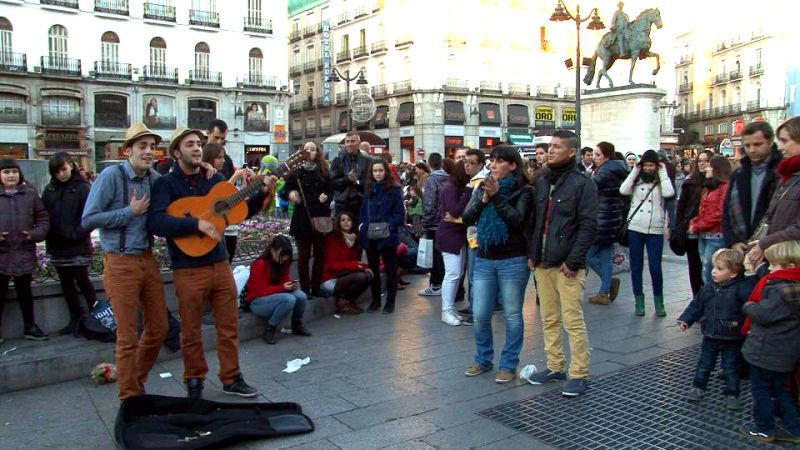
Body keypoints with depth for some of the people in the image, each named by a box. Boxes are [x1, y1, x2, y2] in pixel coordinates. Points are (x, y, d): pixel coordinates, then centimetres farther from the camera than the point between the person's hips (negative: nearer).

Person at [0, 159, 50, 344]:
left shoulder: (30, 194, 3)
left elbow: (43, 218, 5)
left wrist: (36, 234, -12)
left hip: (25, 252, 1)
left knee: (25, 291, 13)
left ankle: (30, 327, 23)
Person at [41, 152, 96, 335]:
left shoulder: (83, 187, -8)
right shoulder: (49, 189, 8)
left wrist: (76, 234, -17)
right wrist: (48, 236, -1)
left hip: (78, 246, -5)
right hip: (56, 245, 6)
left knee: (82, 280, 0)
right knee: (66, 283, 11)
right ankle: (75, 318, 22)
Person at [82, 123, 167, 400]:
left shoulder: (154, 178, 5)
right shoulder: (112, 176, -11)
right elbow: (87, 221, -13)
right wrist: (130, 212, -15)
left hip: (148, 259, 6)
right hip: (121, 263, -6)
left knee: (159, 328, 12)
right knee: (128, 336, 1)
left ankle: (137, 380, 34)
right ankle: (129, 398, 16)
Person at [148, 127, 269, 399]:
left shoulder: (215, 180, 9)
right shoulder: (166, 184, -6)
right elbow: (156, 221, -21)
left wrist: (262, 194, 0)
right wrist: (196, 224, -29)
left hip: (220, 264, 5)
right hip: (188, 269, -4)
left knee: (229, 326, 11)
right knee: (191, 333, 8)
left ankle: (231, 379, 25)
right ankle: (194, 383, 25)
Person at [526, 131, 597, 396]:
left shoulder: (582, 183, -6)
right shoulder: (543, 183, 14)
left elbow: (588, 226, -11)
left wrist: (573, 261, -15)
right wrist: (532, 253, 8)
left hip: (567, 265, -6)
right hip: (542, 263, 7)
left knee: (573, 321, -3)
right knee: (549, 319, 13)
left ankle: (579, 375, 7)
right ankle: (555, 367, 25)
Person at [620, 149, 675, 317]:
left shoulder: (661, 181, 4)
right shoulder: (636, 180, 6)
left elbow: (669, 193, -15)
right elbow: (623, 190, -11)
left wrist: (662, 173, -6)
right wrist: (635, 171, -5)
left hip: (655, 230, -1)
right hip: (635, 229, 2)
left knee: (655, 268, -2)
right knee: (636, 266, 6)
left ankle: (659, 302, 15)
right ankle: (639, 302, 17)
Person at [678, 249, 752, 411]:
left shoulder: (741, 287, -17)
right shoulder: (709, 287, -1)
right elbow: (697, 305, 8)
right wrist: (686, 320, 7)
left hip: (732, 339, -5)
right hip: (710, 336, 5)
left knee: (730, 368, 9)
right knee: (704, 364, 17)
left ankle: (731, 394, 24)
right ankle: (698, 388, 32)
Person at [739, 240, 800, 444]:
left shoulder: (782, 290, -27)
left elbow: (764, 314, -27)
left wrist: (748, 306, -9)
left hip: (767, 350, -9)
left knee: (760, 389, 8)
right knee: (779, 389, 22)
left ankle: (764, 430, 20)